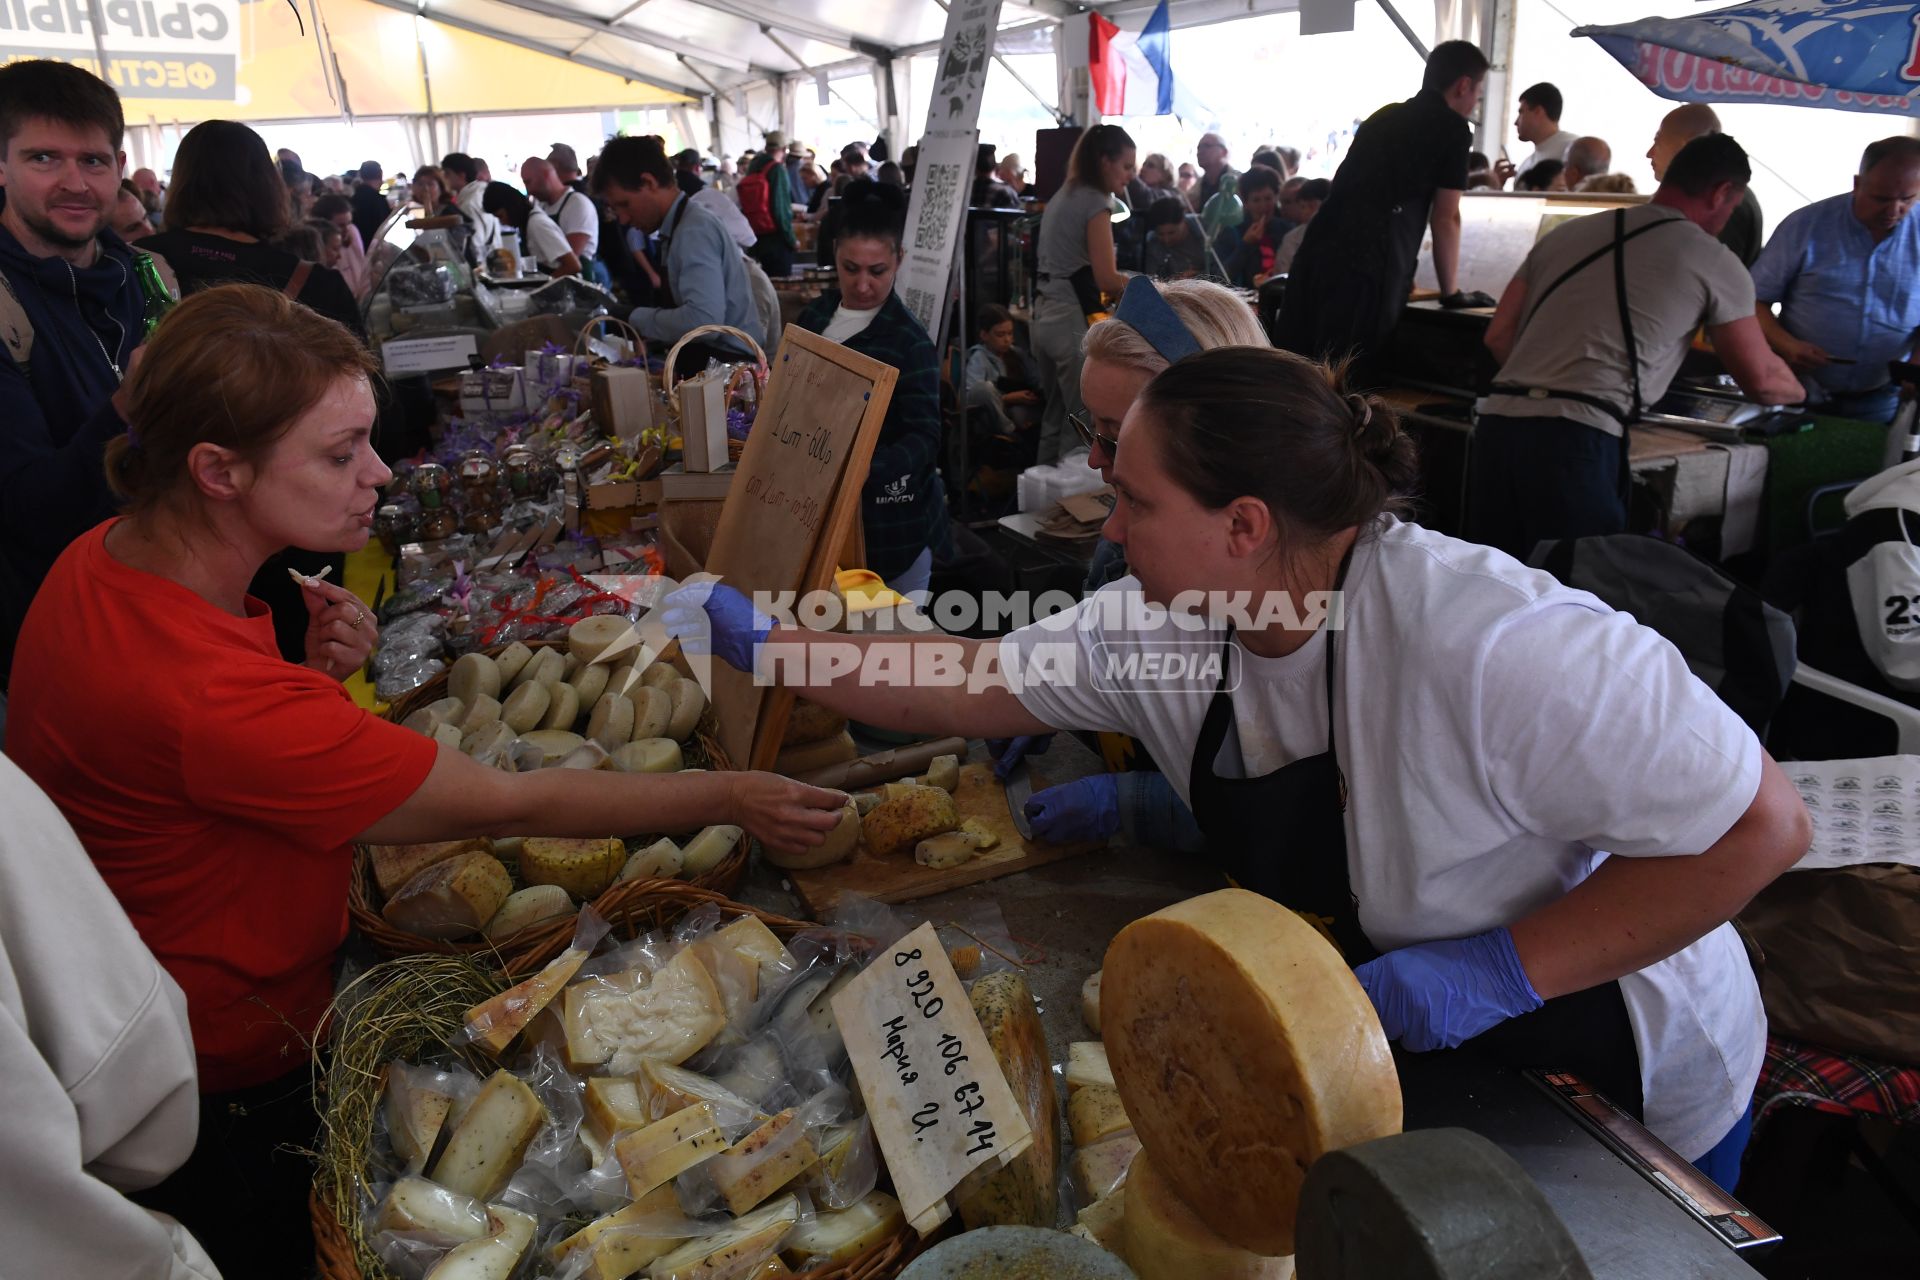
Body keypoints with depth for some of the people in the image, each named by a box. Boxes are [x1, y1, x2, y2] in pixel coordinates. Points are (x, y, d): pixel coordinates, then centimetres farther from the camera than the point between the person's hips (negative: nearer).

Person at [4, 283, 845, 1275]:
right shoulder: (207, 693, -38)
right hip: (229, 1092, -8)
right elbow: (506, 806, -31)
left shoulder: (103, 560, -8)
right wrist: (729, 799, -21)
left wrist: (312, 675, -14)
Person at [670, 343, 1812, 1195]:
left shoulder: (1486, 641, -35)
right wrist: (763, 642, -4)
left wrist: (1502, 969, -32)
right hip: (1375, 1055, 5)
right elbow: (971, 686, -4)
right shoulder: (1168, 621, -14)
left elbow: (1764, 827, -27)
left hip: (1606, 1094, -5)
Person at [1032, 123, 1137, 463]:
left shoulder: (1061, 197, 17)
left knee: (1055, 420, 14)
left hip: (1044, 316, 9)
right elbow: (1107, 279, -16)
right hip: (1074, 320, -9)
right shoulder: (1095, 203, -9)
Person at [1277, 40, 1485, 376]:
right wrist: (1451, 293, 19)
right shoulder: (1453, 128, 7)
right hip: (1367, 268, -6)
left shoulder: (1384, 116, 26)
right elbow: (1445, 220, 8)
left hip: (1317, 251, 6)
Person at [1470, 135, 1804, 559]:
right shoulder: (1714, 263, 9)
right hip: (1577, 438, -5)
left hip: (1496, 422, 5)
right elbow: (1761, 380, 16)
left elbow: (1498, 337, 18)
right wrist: (1797, 390, 38)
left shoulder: (1566, 233, 21)